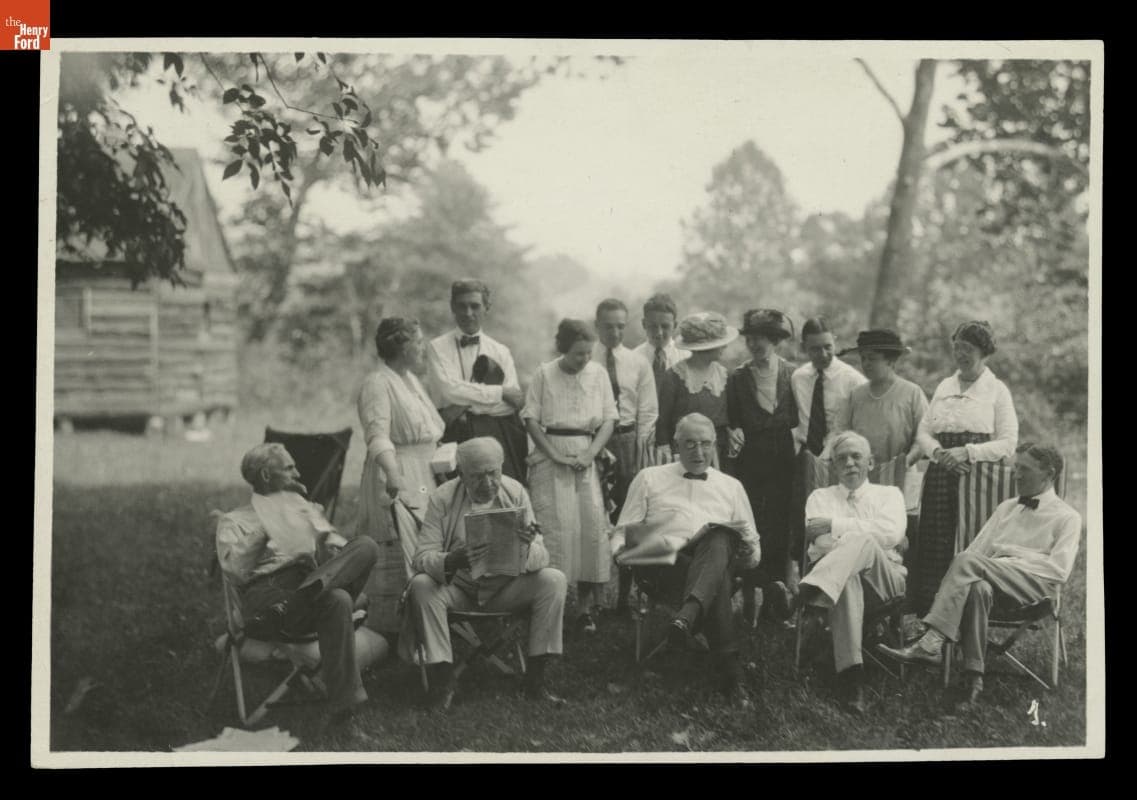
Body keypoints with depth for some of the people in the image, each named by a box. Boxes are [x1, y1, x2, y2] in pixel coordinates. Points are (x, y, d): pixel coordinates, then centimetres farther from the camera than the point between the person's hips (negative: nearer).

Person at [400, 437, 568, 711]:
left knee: (554, 580, -22)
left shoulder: (515, 492, -6)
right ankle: (442, 681, -19)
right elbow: (422, 557, -17)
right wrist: (452, 561, -40)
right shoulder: (443, 498, -11)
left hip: (506, 589, 2)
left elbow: (542, 557, -8)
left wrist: (528, 549, -35)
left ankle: (535, 680, -15)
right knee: (421, 585, -30)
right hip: (457, 589, -1)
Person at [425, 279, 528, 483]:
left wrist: (466, 407, -8)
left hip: (498, 435, 2)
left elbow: (514, 402, 2)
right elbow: (449, 390, -8)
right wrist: (500, 392, -6)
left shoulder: (501, 351, 13)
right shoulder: (438, 347, 7)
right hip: (456, 435, -2)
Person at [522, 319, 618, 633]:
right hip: (551, 457, -3)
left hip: (586, 457, 3)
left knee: (593, 524, -6)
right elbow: (531, 419, -2)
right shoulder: (544, 374, -2)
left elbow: (609, 419, 6)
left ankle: (586, 606, 0)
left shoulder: (598, 373, 6)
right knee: (554, 527, -10)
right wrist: (555, 455, -10)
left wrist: (591, 453, -8)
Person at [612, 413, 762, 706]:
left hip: (719, 561, 1)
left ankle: (688, 614, -61)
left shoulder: (731, 486, 28)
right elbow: (622, 532, 18)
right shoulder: (650, 479, 23)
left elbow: (753, 545, 26)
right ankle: (729, 671, -43)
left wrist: (749, 553, 1)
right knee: (717, 583, -38)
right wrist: (623, 552, -6)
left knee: (719, 538, -39)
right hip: (664, 567, -1)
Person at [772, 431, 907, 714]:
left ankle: (804, 595, -52)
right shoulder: (820, 497, 24)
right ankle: (851, 678, -51)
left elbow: (892, 532, -3)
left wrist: (836, 526, -6)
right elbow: (819, 542, 5)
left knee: (863, 541, -35)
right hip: (835, 573, 0)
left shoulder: (889, 494, 21)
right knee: (847, 575, -40)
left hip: (885, 576, 0)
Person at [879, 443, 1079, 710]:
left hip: (1033, 584, -4)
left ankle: (931, 643, -38)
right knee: (977, 588, -36)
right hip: (989, 579, 4)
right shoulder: (1006, 508, 31)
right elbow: (977, 548, 20)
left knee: (968, 560, -32)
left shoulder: (1066, 518, 12)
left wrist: (1011, 551, -7)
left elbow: (1059, 570, -3)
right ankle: (973, 675, -39)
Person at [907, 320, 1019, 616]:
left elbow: (1008, 444, -3)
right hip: (941, 477, 4)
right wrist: (938, 452, -7)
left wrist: (968, 452, -14)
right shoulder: (944, 387, 17)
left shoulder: (997, 390, 4)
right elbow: (923, 431, 14)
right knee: (937, 545, -2)